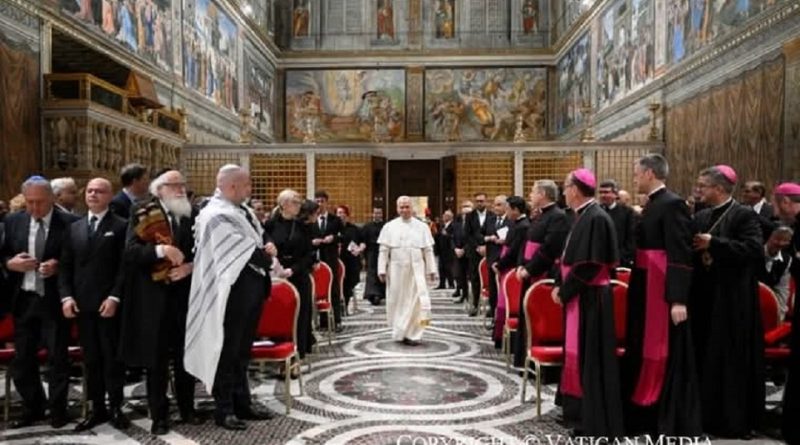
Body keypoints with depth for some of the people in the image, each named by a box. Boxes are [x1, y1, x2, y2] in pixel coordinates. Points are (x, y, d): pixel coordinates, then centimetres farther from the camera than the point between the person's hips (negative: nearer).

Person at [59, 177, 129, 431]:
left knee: (112, 358, 4)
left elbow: (125, 266, -8)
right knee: (91, 359, 10)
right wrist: (66, 296, -1)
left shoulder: (120, 226, -2)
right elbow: (65, 266, 11)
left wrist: (114, 297, -16)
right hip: (81, 304, 4)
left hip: (108, 303, -4)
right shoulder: (75, 228, 13)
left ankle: (116, 408, 14)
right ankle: (97, 409, 18)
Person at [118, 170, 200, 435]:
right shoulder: (142, 214, -2)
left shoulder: (192, 215, 6)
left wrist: (191, 266, -12)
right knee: (156, 359, 7)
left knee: (186, 355, 12)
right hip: (154, 298, -2)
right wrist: (160, 250, -27)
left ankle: (187, 409, 27)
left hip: (186, 295, 2)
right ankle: (159, 415, 19)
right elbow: (130, 251, -13)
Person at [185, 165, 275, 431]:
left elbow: (257, 241, 18)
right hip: (233, 292, -9)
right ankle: (224, 409, 15)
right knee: (228, 352, 3)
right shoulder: (217, 216, -15)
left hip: (251, 289, 9)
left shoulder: (243, 211, 11)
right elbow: (241, 255, -20)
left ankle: (242, 403, 28)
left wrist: (264, 250, -3)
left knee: (242, 351, 16)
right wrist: (267, 256, -5)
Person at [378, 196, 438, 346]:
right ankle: (399, 333, 20)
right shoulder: (389, 227, 4)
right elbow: (383, 250, 2)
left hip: (416, 269, 0)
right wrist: (382, 270, -3)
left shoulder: (422, 226, 6)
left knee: (417, 300, -9)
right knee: (397, 301, 6)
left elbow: (428, 250, 6)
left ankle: (413, 334, -1)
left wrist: (431, 270, 3)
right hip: (396, 269, 0)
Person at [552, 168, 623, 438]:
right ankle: (581, 413, 29)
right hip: (578, 296, 10)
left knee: (590, 358, -1)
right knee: (579, 355, 16)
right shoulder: (583, 216, 11)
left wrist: (563, 292, -13)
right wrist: (561, 287, 8)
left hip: (590, 298, -10)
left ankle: (596, 422, 10)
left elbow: (588, 265, -22)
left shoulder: (596, 218, -18)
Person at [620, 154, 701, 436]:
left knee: (667, 357, 1)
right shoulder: (653, 204, 13)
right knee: (645, 352, 17)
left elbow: (681, 255, -21)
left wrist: (678, 299, -24)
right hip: (646, 290, 9)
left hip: (664, 291, -9)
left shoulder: (672, 204, -15)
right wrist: (635, 287, 12)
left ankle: (675, 424, 15)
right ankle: (648, 416, 32)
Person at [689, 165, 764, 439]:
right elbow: (691, 250, 17)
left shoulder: (744, 215, -7)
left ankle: (735, 420, 12)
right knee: (705, 358, 11)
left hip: (732, 299, -7)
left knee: (731, 360, 0)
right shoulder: (701, 217, 12)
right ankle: (707, 414, 23)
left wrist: (713, 243, -18)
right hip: (704, 297, 7)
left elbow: (755, 250, -20)